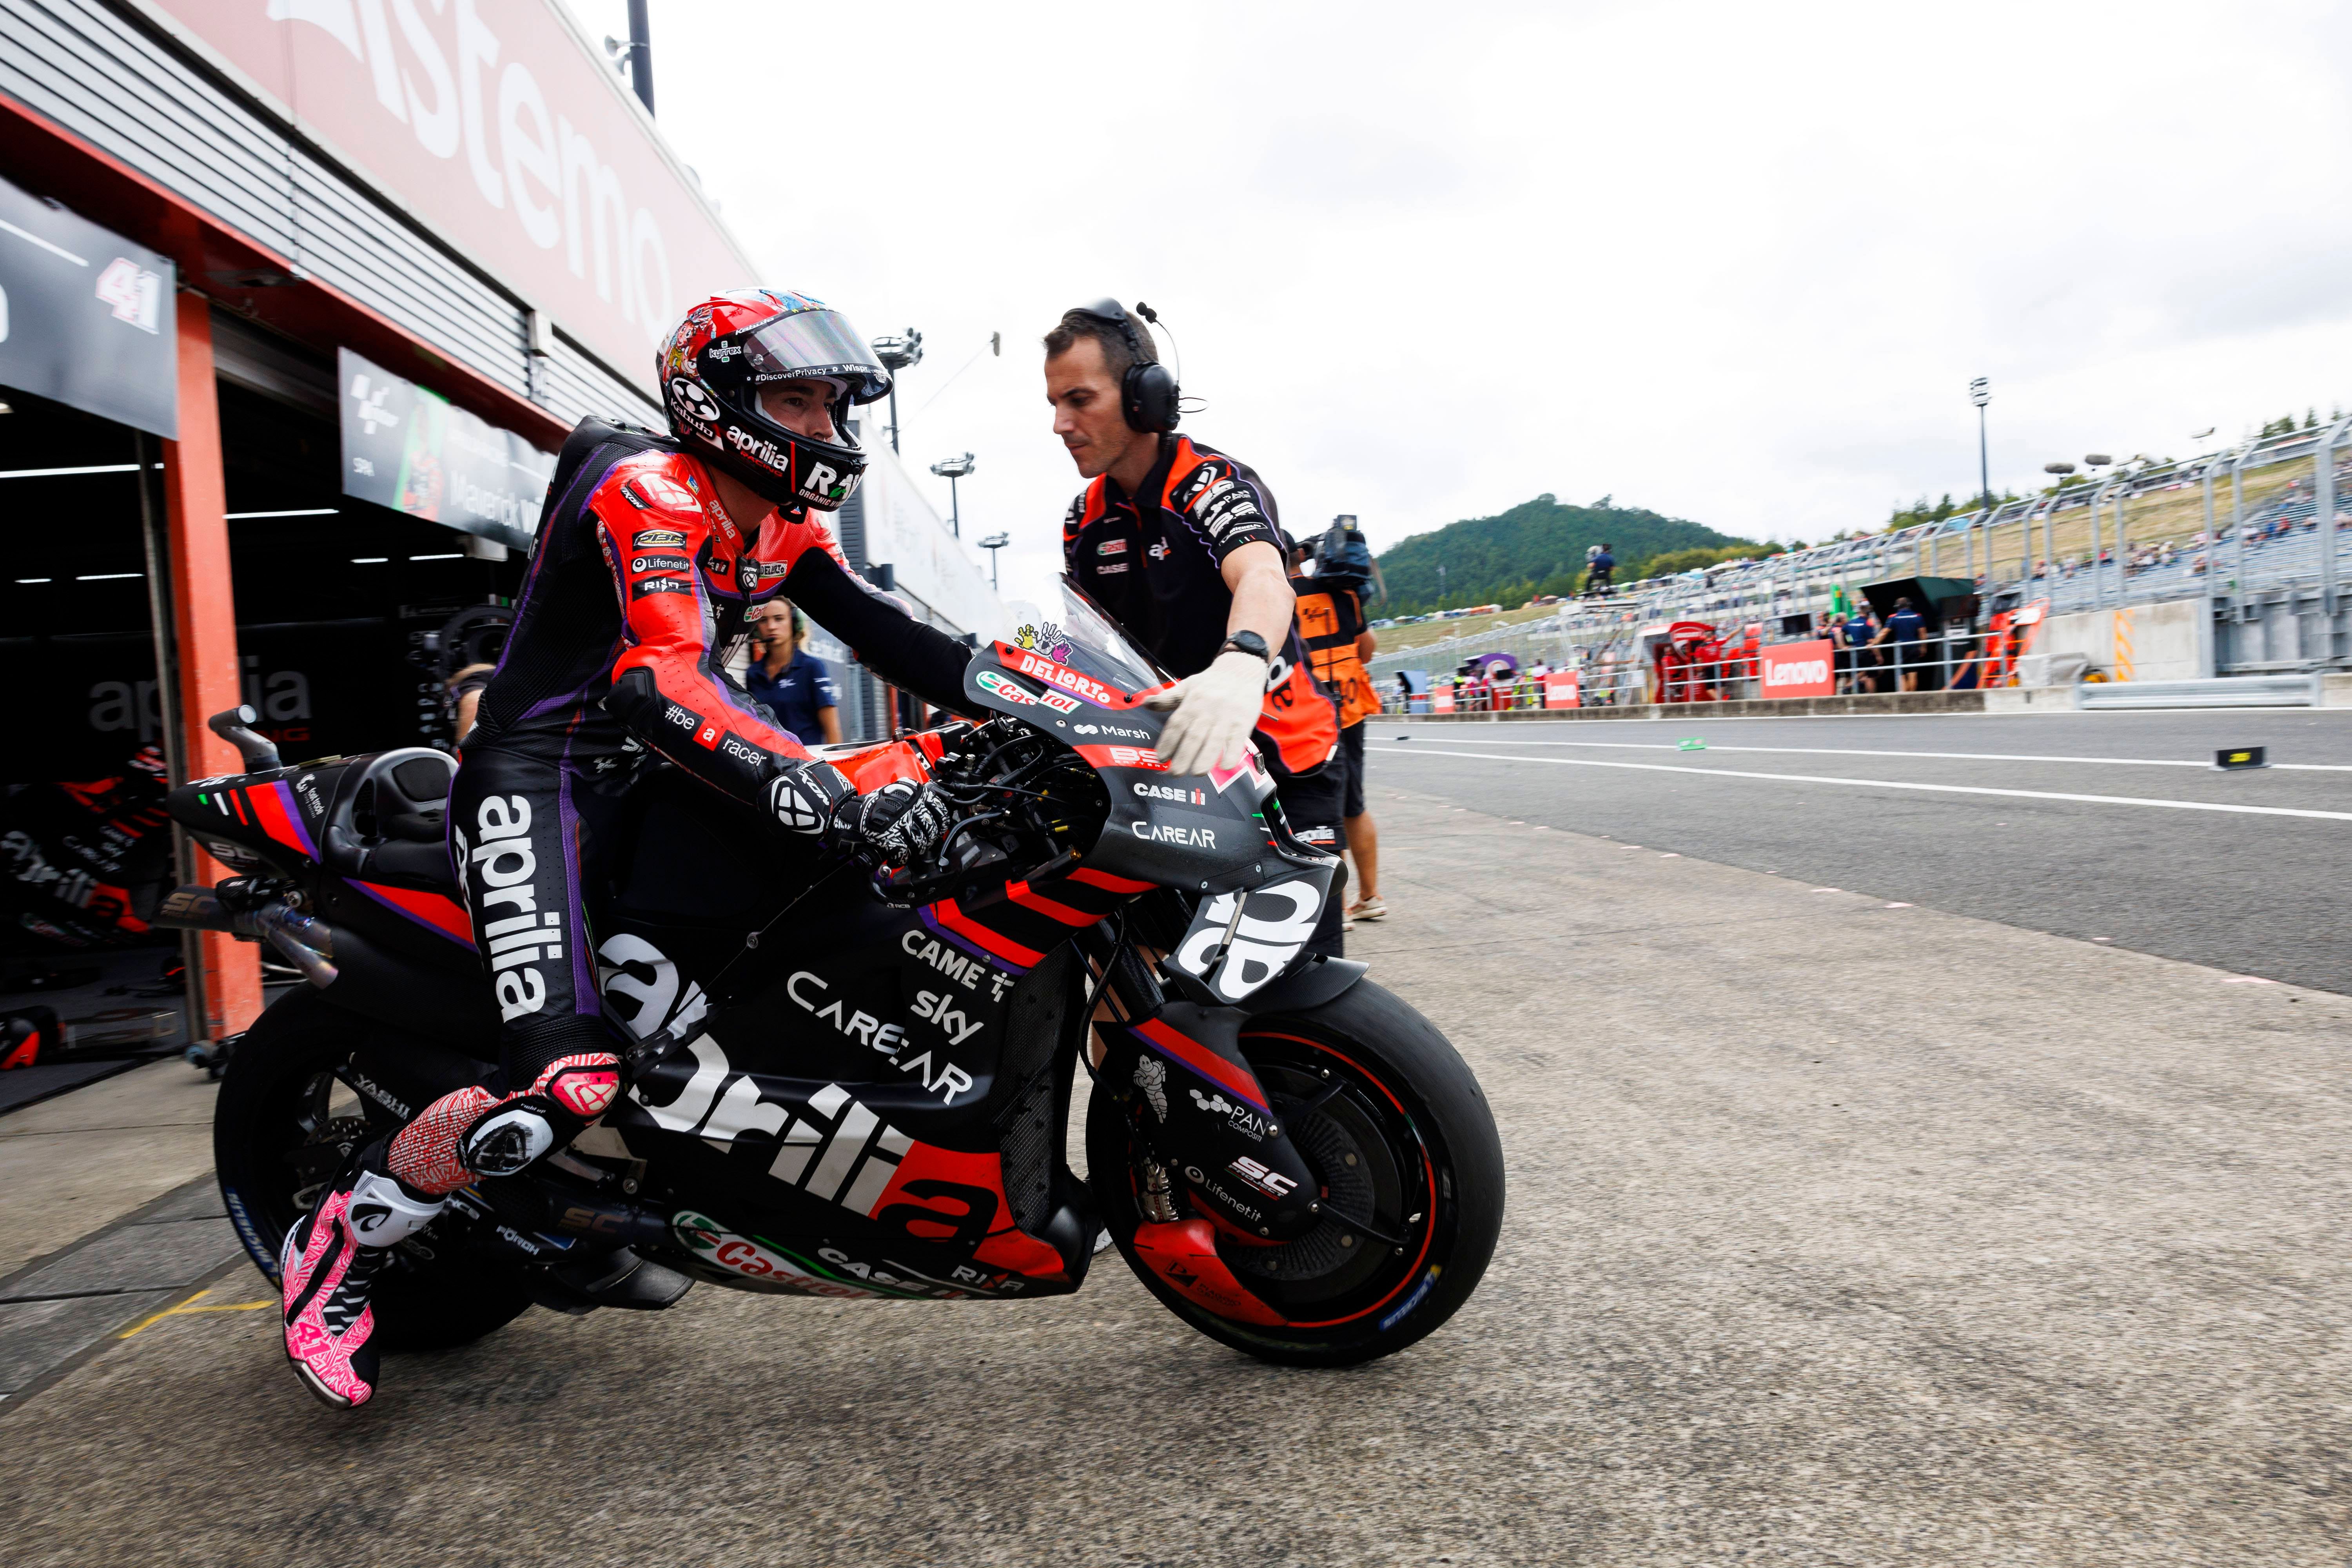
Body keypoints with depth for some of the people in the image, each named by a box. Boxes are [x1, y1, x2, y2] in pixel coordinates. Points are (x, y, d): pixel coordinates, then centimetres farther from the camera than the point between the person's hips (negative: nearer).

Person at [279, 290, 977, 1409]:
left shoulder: (783, 524, 11)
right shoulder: (646, 492, -17)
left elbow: (884, 635, 5)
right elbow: (671, 690, -32)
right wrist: (839, 807, -43)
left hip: (651, 774, 9)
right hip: (540, 777, -9)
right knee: (565, 1079, -24)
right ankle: (334, 1246, 3)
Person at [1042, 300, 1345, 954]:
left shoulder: (1214, 482, -14)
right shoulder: (1086, 519, 9)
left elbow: (1265, 580, -35)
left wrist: (1240, 664, -58)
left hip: (1278, 759, -6)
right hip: (1167, 767, 6)